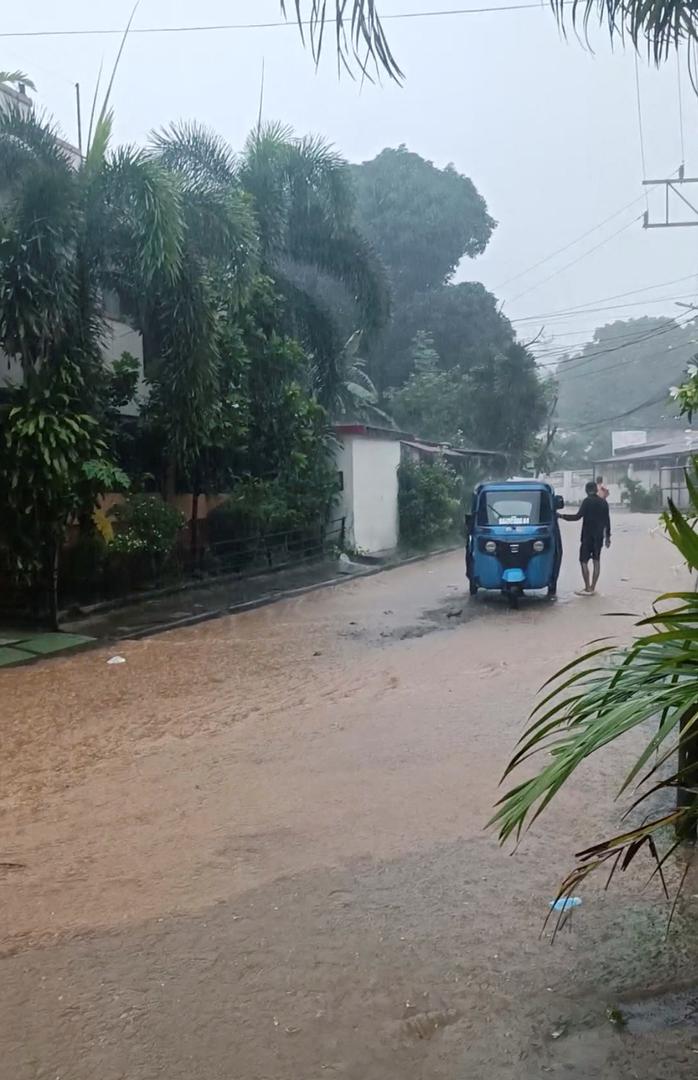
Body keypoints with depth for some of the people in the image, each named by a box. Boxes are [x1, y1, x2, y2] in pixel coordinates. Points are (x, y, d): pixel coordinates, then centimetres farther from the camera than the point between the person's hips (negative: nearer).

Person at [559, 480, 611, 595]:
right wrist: (608, 536, 19)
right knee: (596, 561, 10)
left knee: (584, 561, -2)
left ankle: (588, 588, -6)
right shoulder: (603, 502, 9)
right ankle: (592, 588, 13)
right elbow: (607, 520, 12)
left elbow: (578, 516, -18)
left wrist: (562, 516, -11)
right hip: (599, 536, 7)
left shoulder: (587, 501, -11)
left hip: (588, 535, -6)